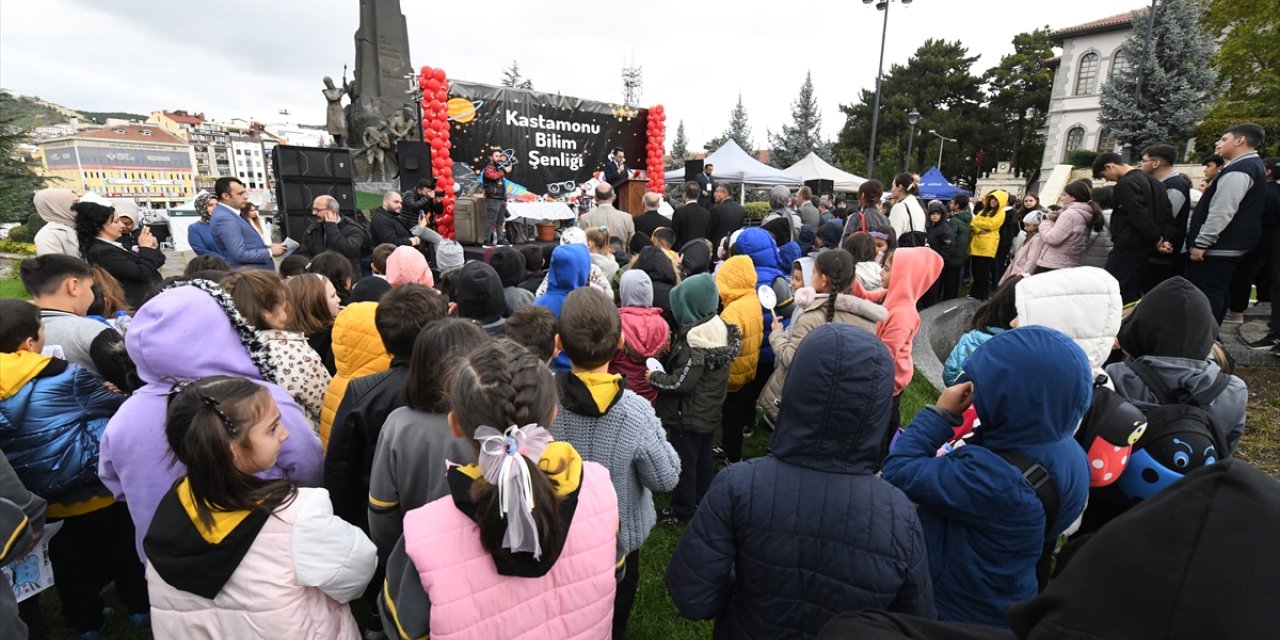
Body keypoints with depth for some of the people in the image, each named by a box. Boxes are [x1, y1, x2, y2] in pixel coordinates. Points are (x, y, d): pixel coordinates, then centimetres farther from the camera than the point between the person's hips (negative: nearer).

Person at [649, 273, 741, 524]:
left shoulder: (695, 338, -28)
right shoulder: (719, 328, -2)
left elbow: (681, 383, -27)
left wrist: (653, 377, -12)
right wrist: (664, 366, 3)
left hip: (689, 416, -9)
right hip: (709, 412, 9)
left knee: (685, 463, 9)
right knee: (704, 459, 22)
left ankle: (683, 510, 25)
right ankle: (702, 503, 39)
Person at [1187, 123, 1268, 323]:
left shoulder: (1238, 170, -17)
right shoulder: (1252, 166, 18)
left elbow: (1221, 212, -23)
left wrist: (1201, 243, -20)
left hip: (1219, 247, -11)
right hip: (1230, 245, 11)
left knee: (1207, 295, -7)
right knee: (1217, 293, 15)